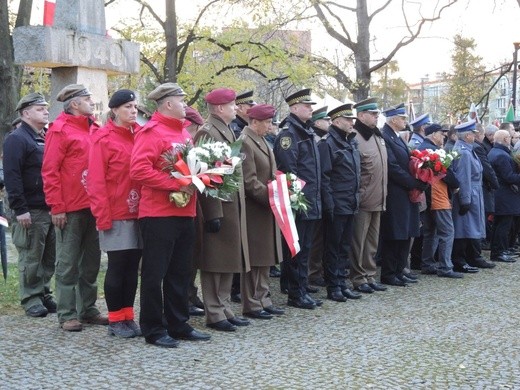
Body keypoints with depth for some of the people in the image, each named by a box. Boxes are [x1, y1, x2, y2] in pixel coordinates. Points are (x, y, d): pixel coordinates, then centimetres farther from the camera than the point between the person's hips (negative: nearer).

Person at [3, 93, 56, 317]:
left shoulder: (48, 138, 19)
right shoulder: (16, 139, -7)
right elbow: (11, 176, -15)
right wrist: (20, 209, -20)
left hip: (52, 209, 8)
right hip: (31, 212, -7)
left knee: (49, 258, 11)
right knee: (31, 259, -2)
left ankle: (44, 295, 21)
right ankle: (31, 300, 6)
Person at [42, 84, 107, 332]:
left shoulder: (95, 130, 13)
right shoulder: (60, 130, -6)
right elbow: (50, 171, -10)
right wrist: (57, 207, -14)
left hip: (94, 207, 7)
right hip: (70, 209, -7)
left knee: (91, 262, 12)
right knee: (68, 264, 0)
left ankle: (88, 309, 22)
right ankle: (67, 315, 6)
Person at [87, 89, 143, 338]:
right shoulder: (103, 138, -6)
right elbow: (96, 180, -10)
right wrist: (103, 216, -14)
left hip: (138, 212, 5)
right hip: (115, 214, -5)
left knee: (132, 266, 9)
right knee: (117, 266, 1)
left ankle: (128, 317, 19)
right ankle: (115, 320, 12)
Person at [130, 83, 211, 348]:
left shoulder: (184, 132, 16)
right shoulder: (151, 132, -9)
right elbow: (139, 170, -20)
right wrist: (176, 184, -20)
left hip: (185, 213, 8)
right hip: (158, 214, -8)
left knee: (181, 273, 14)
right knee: (155, 273, 1)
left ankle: (179, 325, 24)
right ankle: (153, 330, 9)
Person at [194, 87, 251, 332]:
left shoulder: (228, 131, 16)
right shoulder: (207, 133, -13)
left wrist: (238, 209, 17)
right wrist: (214, 214, -23)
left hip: (232, 208, 9)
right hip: (217, 208, -9)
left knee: (228, 261, 14)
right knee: (215, 263, -1)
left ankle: (225, 309, 23)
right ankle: (214, 314, 7)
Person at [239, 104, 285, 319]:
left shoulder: (261, 141, 15)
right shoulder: (245, 142, -15)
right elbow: (249, 181, -20)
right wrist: (271, 198, -21)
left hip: (266, 209, 9)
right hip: (254, 210, -9)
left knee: (265, 258, 14)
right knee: (253, 260, -1)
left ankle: (262, 299, 22)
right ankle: (251, 305, 7)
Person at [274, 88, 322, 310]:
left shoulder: (307, 132, 17)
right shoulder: (288, 133, -12)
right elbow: (287, 169, -19)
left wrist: (315, 198, 17)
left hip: (310, 202, 9)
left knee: (304, 248, 13)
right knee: (295, 250, -2)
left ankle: (301, 291, 20)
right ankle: (295, 294, 5)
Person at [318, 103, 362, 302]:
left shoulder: (351, 142, 14)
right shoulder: (327, 143, -11)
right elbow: (324, 176, -16)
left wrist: (356, 197, 15)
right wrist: (329, 204, -19)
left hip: (350, 204, 8)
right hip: (336, 205, -8)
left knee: (345, 246, 13)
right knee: (333, 246, 1)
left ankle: (341, 283, 20)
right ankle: (333, 287, 7)